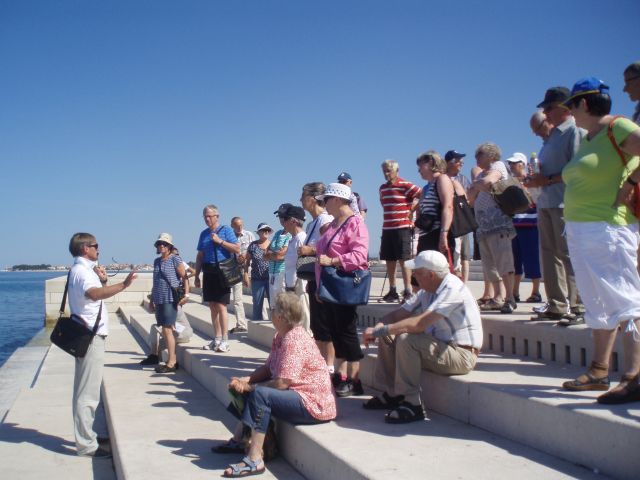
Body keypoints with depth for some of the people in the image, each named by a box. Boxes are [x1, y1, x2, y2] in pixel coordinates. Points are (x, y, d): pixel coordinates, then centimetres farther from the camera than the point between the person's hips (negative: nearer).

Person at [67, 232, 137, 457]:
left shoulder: (82, 270, 17)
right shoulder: (82, 271, -15)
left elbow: (98, 294, 26)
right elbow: (94, 294, -37)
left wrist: (103, 281, 9)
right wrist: (122, 285, -49)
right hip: (90, 337, -11)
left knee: (87, 391, 18)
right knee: (87, 393, -8)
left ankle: (87, 436, 29)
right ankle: (86, 445, -4)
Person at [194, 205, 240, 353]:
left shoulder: (226, 230, -1)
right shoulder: (204, 234, 16)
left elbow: (237, 249, -8)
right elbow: (200, 256, 19)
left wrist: (220, 241, -14)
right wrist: (196, 276, 15)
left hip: (222, 272, -6)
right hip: (208, 273, 6)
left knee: (221, 306, -10)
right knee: (212, 307, 9)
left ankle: (225, 341, -5)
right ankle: (217, 339, 16)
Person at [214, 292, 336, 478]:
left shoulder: (293, 341, -23)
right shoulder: (281, 336, 9)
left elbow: (281, 383, -27)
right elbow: (267, 368, 11)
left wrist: (247, 387, -15)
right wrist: (244, 380, -5)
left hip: (313, 404, -11)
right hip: (296, 393, 11)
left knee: (259, 394, -29)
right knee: (249, 389, 16)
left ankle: (255, 460, -25)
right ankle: (238, 440, 17)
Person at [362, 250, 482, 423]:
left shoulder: (452, 290, -21)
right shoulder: (428, 290, 7)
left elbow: (419, 324, -30)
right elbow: (400, 313, 7)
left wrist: (379, 330, -26)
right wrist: (378, 327, -14)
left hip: (461, 355, -9)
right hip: (439, 346, 9)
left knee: (406, 340, -28)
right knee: (388, 337, 1)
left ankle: (412, 404, -19)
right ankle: (392, 394, 9)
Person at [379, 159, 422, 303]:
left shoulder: (405, 185, -7)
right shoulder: (383, 188, 14)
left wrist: (412, 210, -8)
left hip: (402, 227, -7)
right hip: (387, 228, 7)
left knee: (403, 259, -7)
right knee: (389, 260, 8)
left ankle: (407, 291, -3)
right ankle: (392, 291, 15)